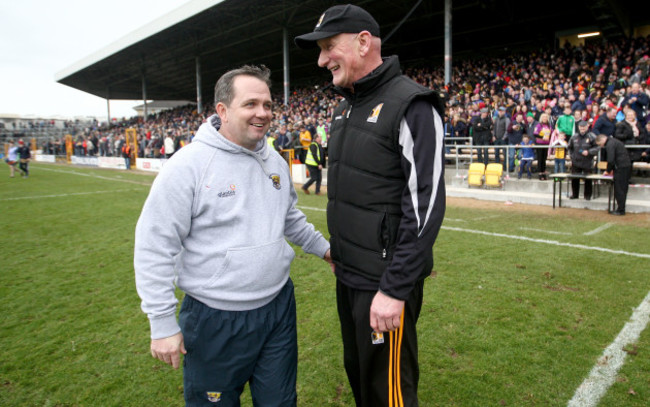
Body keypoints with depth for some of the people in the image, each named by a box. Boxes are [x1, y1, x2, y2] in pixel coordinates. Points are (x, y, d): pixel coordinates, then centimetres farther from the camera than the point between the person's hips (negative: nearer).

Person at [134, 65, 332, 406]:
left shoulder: (275, 161, 4)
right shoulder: (189, 164, -17)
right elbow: (155, 246, -15)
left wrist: (324, 248, 19)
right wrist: (163, 324, -13)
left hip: (279, 307, 5)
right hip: (215, 321, -5)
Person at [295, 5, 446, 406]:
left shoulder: (411, 105, -17)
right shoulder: (346, 107, 11)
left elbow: (426, 207, -22)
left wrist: (395, 290, -22)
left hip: (385, 281, -8)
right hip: (348, 274, 8)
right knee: (357, 371, 23)